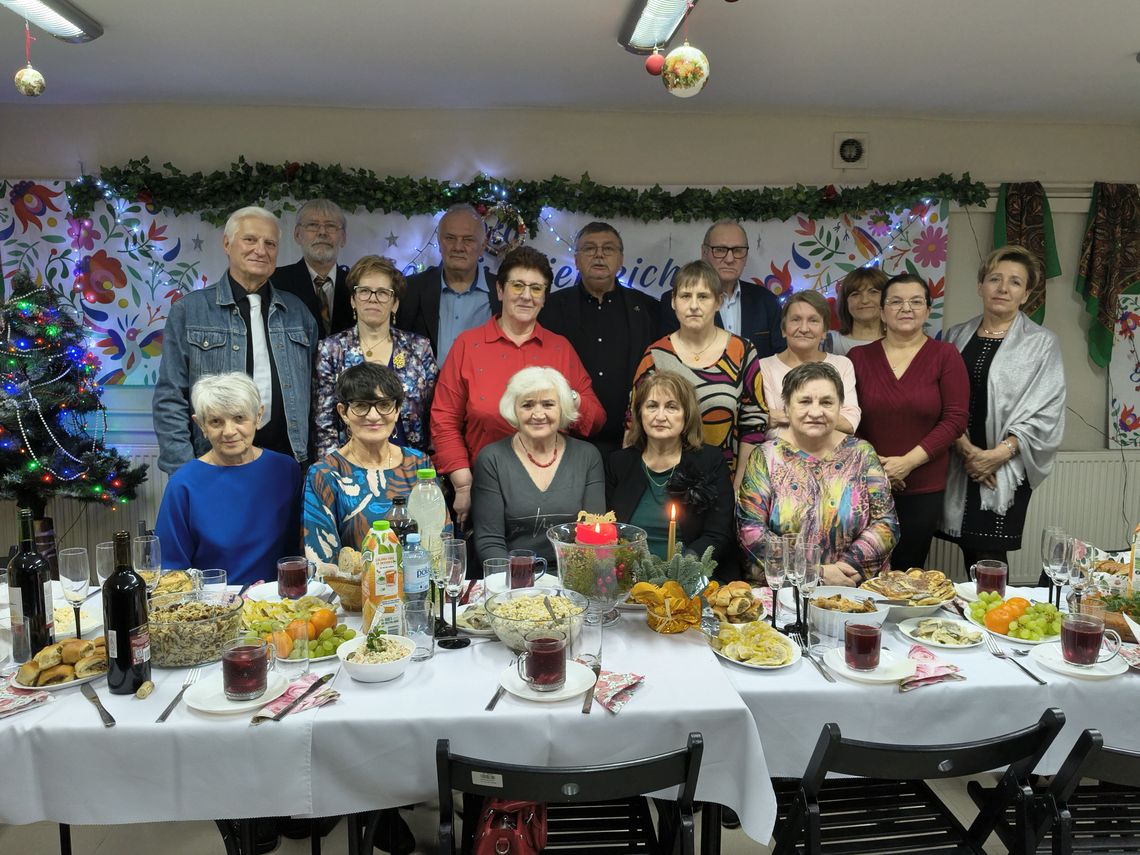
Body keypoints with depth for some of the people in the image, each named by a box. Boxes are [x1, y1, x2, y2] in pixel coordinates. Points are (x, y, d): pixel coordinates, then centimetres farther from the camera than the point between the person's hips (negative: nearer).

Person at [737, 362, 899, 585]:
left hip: (855, 588, 0)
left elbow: (887, 524, 3)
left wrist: (849, 565, -13)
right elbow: (750, 530, -7)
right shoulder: (766, 457, 1)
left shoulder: (861, 454, 7)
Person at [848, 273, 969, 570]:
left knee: (908, 571, 9)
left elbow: (955, 419, -6)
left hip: (924, 489, -1)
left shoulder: (945, 355, 0)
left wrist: (908, 462, -14)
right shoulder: (858, 357, 4)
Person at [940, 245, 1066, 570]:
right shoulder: (956, 336, 9)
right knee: (970, 552, 7)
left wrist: (1000, 453, -13)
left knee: (989, 559, -7)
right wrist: (965, 448, -9)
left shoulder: (1041, 343, 1)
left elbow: (1045, 413, -5)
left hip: (1007, 467, -3)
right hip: (961, 465, 3)